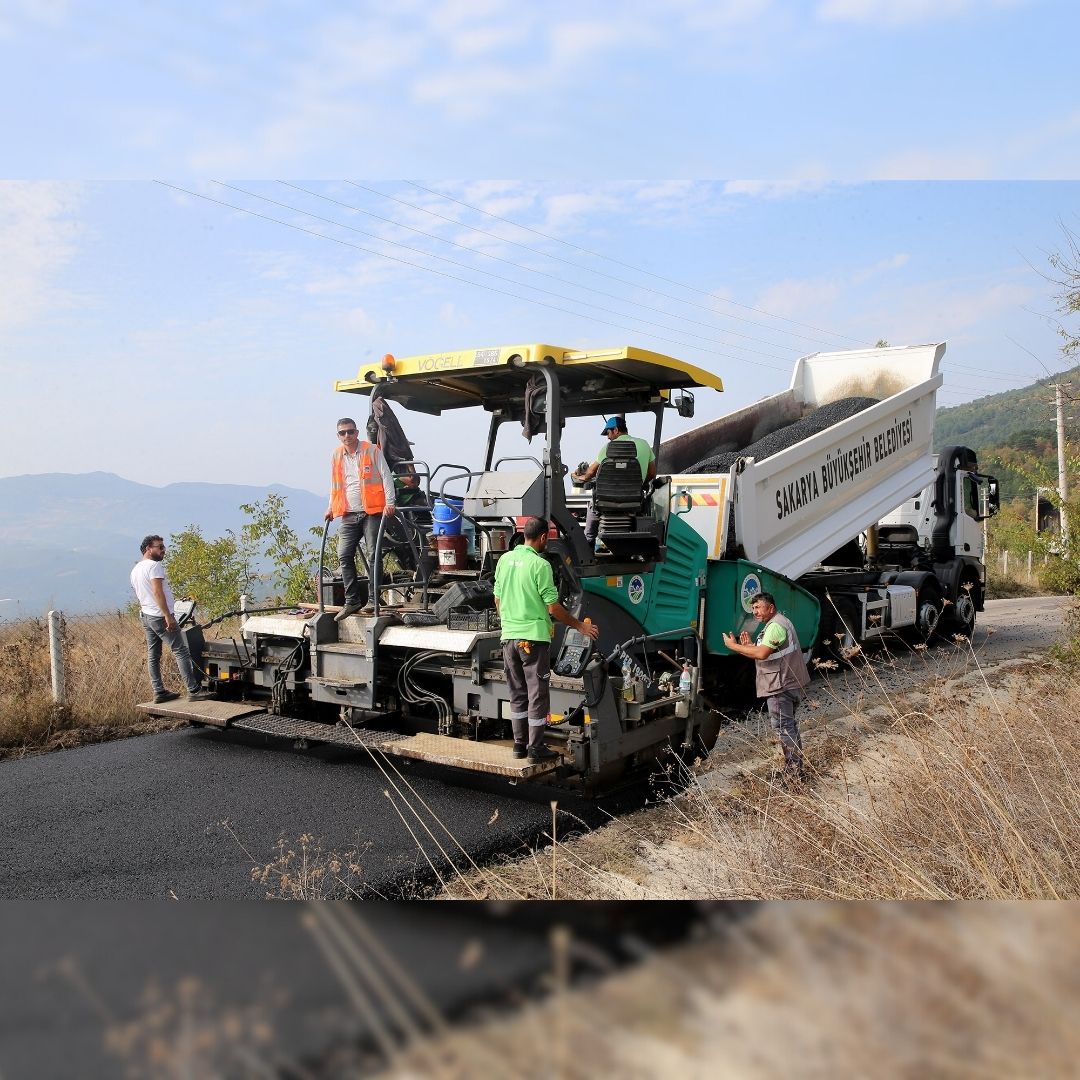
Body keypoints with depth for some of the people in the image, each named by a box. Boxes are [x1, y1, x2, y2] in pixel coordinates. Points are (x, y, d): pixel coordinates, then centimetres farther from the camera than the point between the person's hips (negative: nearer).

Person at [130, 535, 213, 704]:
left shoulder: (135, 569, 17)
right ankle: (194, 690, -9)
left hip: (145, 616, 10)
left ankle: (159, 692, 13)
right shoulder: (154, 565, -13)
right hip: (160, 616, -10)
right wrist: (168, 616, -24)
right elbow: (158, 592, -22)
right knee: (181, 652, -8)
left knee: (153, 656, 10)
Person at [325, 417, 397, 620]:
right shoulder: (336, 456, 13)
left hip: (372, 511, -5)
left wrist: (390, 502, -13)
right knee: (344, 556, -1)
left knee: (373, 555, -5)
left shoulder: (372, 450, -1)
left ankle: (373, 600, 3)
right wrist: (331, 508, 19)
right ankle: (352, 601, 6)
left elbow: (386, 476, -4)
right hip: (349, 515, 5)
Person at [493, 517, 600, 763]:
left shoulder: (504, 560, 5)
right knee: (538, 694, 3)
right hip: (533, 637, -7)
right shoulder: (540, 565, -14)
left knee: (517, 693, 15)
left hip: (509, 636, 7)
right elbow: (553, 608, -13)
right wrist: (580, 626, -1)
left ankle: (519, 743, 21)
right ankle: (535, 748, 7)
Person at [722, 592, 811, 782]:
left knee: (783, 727, -7)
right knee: (788, 724, 20)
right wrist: (748, 646, 6)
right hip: (789, 683, 11)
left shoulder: (775, 626, -18)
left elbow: (762, 654, -29)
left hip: (781, 686, -11)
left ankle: (795, 773, -4)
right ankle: (796, 767, 30)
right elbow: (768, 653, 19)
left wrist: (734, 646, -21)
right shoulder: (779, 622, 17)